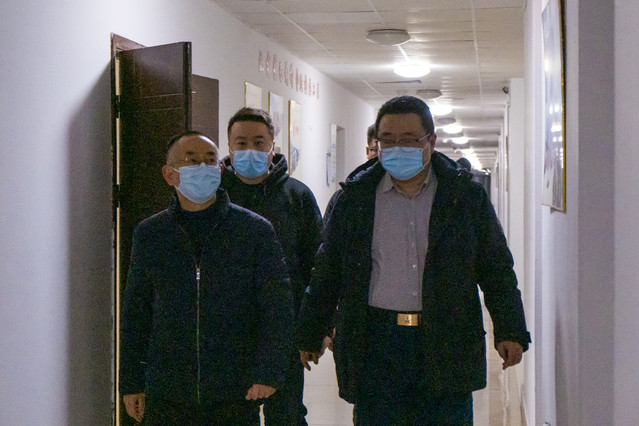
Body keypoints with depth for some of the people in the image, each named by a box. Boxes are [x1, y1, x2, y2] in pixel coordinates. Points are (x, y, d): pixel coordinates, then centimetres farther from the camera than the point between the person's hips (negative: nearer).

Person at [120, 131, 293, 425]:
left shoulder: (255, 230, 1)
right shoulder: (148, 235, 8)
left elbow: (277, 307, -1)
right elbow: (135, 315, 12)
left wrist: (268, 370, -10)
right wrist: (131, 382, 10)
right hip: (166, 396, 2)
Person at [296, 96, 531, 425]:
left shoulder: (465, 195, 6)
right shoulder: (355, 197, 7)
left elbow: (496, 269, 8)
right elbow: (327, 272, 13)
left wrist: (510, 331, 0)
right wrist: (310, 334, 15)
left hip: (448, 342, 0)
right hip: (376, 342, 0)